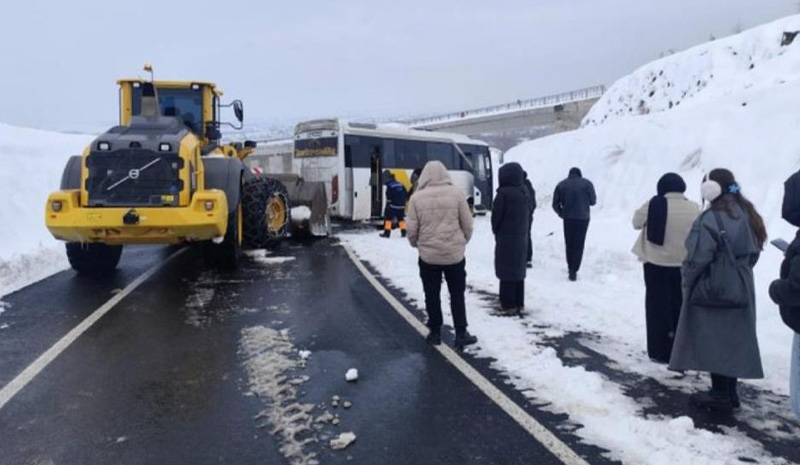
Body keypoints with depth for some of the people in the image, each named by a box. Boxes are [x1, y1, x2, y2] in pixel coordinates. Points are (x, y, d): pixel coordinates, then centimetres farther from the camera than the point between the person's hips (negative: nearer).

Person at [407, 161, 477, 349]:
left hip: (428, 255, 0)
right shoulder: (456, 193, -5)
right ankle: (461, 334, 14)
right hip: (455, 253, 0)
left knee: (432, 296, 13)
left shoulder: (417, 197, -6)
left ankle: (435, 333, 21)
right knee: (457, 295, 12)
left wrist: (417, 244, 17)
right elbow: (467, 224, -1)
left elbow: (412, 229, -4)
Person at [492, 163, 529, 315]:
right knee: (518, 270, 14)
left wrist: (496, 232, 4)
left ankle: (508, 305, 2)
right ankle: (518, 303, 20)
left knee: (506, 271, -1)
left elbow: (496, 216, -13)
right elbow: (528, 214, 12)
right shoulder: (524, 192, 6)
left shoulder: (503, 193, -17)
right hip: (521, 236, 7)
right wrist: (525, 231, 16)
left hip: (506, 237, -7)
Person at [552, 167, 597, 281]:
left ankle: (571, 267, 22)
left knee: (569, 244, 16)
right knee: (578, 245, 1)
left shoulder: (561, 185, 3)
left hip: (568, 218, 2)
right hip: (583, 218, -2)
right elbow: (593, 201, 2)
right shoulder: (587, 184, -1)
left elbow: (555, 204, 0)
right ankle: (573, 270, -6)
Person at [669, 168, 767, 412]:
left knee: (713, 342, 0)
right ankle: (730, 392, 21)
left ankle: (720, 395, 5)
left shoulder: (712, 218, -18)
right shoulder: (747, 215, 9)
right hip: (740, 290, 8)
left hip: (711, 289, -8)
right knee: (732, 341, 14)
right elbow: (754, 252, 16)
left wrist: (687, 282, -4)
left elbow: (697, 257, -19)